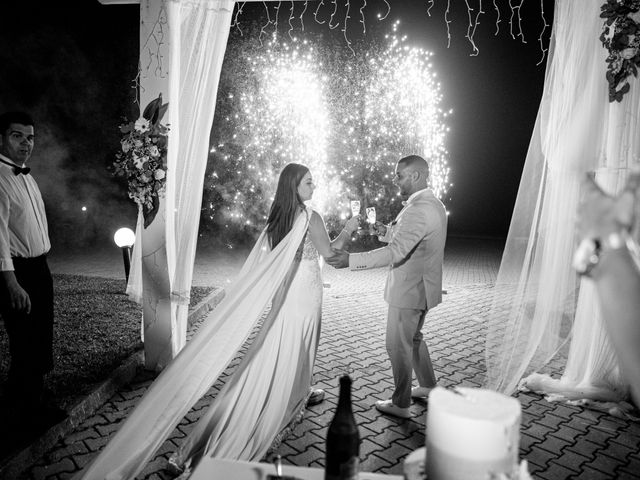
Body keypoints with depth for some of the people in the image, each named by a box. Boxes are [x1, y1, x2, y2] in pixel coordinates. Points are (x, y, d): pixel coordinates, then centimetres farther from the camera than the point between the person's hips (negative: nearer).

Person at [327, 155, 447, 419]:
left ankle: (401, 404, 20)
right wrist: (388, 232, 5)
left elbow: (396, 253, -31)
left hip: (409, 290, -10)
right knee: (413, 338, 25)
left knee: (398, 346, 5)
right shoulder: (433, 204, 9)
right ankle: (428, 387, 40)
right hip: (421, 288, 10)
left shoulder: (418, 209, -25)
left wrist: (351, 260, -32)